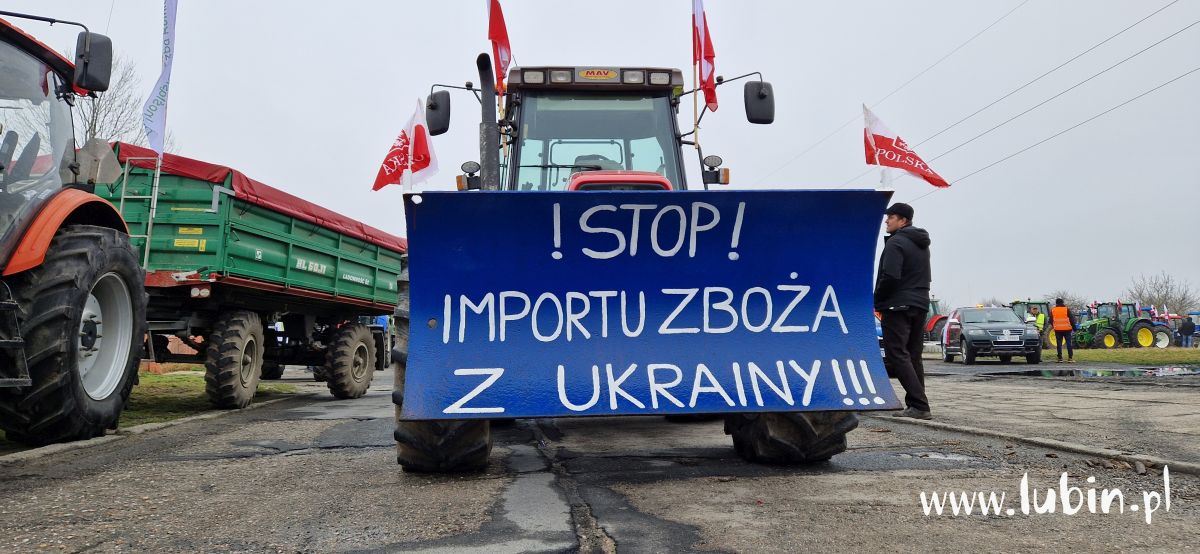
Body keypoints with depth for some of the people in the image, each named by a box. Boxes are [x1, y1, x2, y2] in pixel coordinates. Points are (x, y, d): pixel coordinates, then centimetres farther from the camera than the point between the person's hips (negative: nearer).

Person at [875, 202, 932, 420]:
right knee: (913, 358, 12)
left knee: (897, 355, -8)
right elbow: (924, 277, 20)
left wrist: (877, 301, -8)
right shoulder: (922, 244, 18)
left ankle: (919, 406, -15)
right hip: (920, 305, 9)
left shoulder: (896, 242, -11)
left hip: (898, 306, -9)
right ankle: (916, 404, 12)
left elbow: (890, 277, -22)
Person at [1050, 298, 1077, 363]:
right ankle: (1070, 358, 0)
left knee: (1059, 344, 4)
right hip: (1067, 329, -2)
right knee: (1069, 343, 3)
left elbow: (1051, 321, 10)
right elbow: (1071, 319, -1)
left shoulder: (1052, 310, 3)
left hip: (1058, 330, 2)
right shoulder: (1067, 309, -3)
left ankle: (1060, 358, 2)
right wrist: (1074, 327, 9)